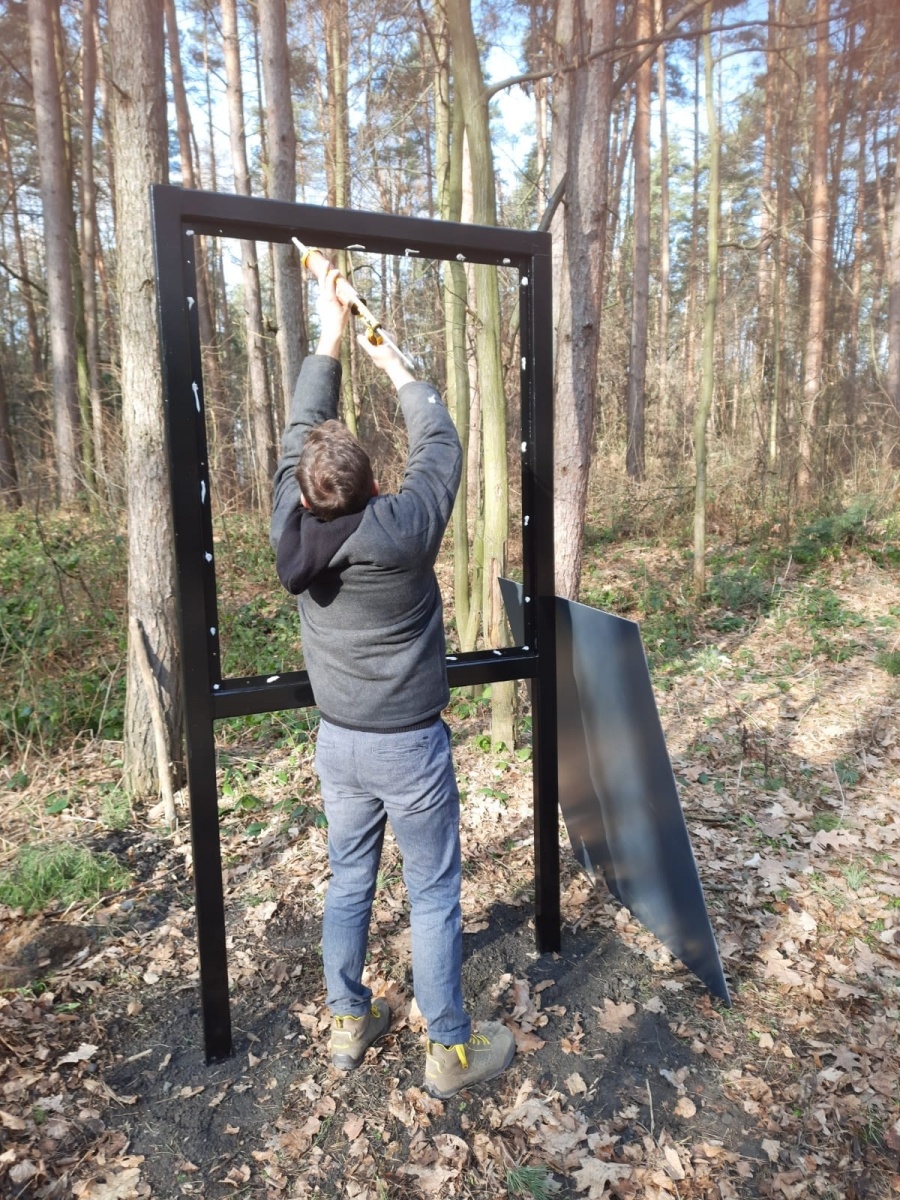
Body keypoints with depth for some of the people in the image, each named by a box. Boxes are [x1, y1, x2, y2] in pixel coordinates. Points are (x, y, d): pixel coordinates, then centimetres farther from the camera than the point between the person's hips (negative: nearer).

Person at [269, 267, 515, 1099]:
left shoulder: (293, 530, -10)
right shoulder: (402, 531, -22)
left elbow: (298, 435, 4)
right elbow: (441, 446, -6)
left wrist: (329, 341, 10)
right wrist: (397, 368, 8)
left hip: (338, 742, 5)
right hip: (409, 746, -5)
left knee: (349, 883, 20)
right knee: (434, 896, 10)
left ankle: (349, 1024, 37)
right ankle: (451, 1051, 26)